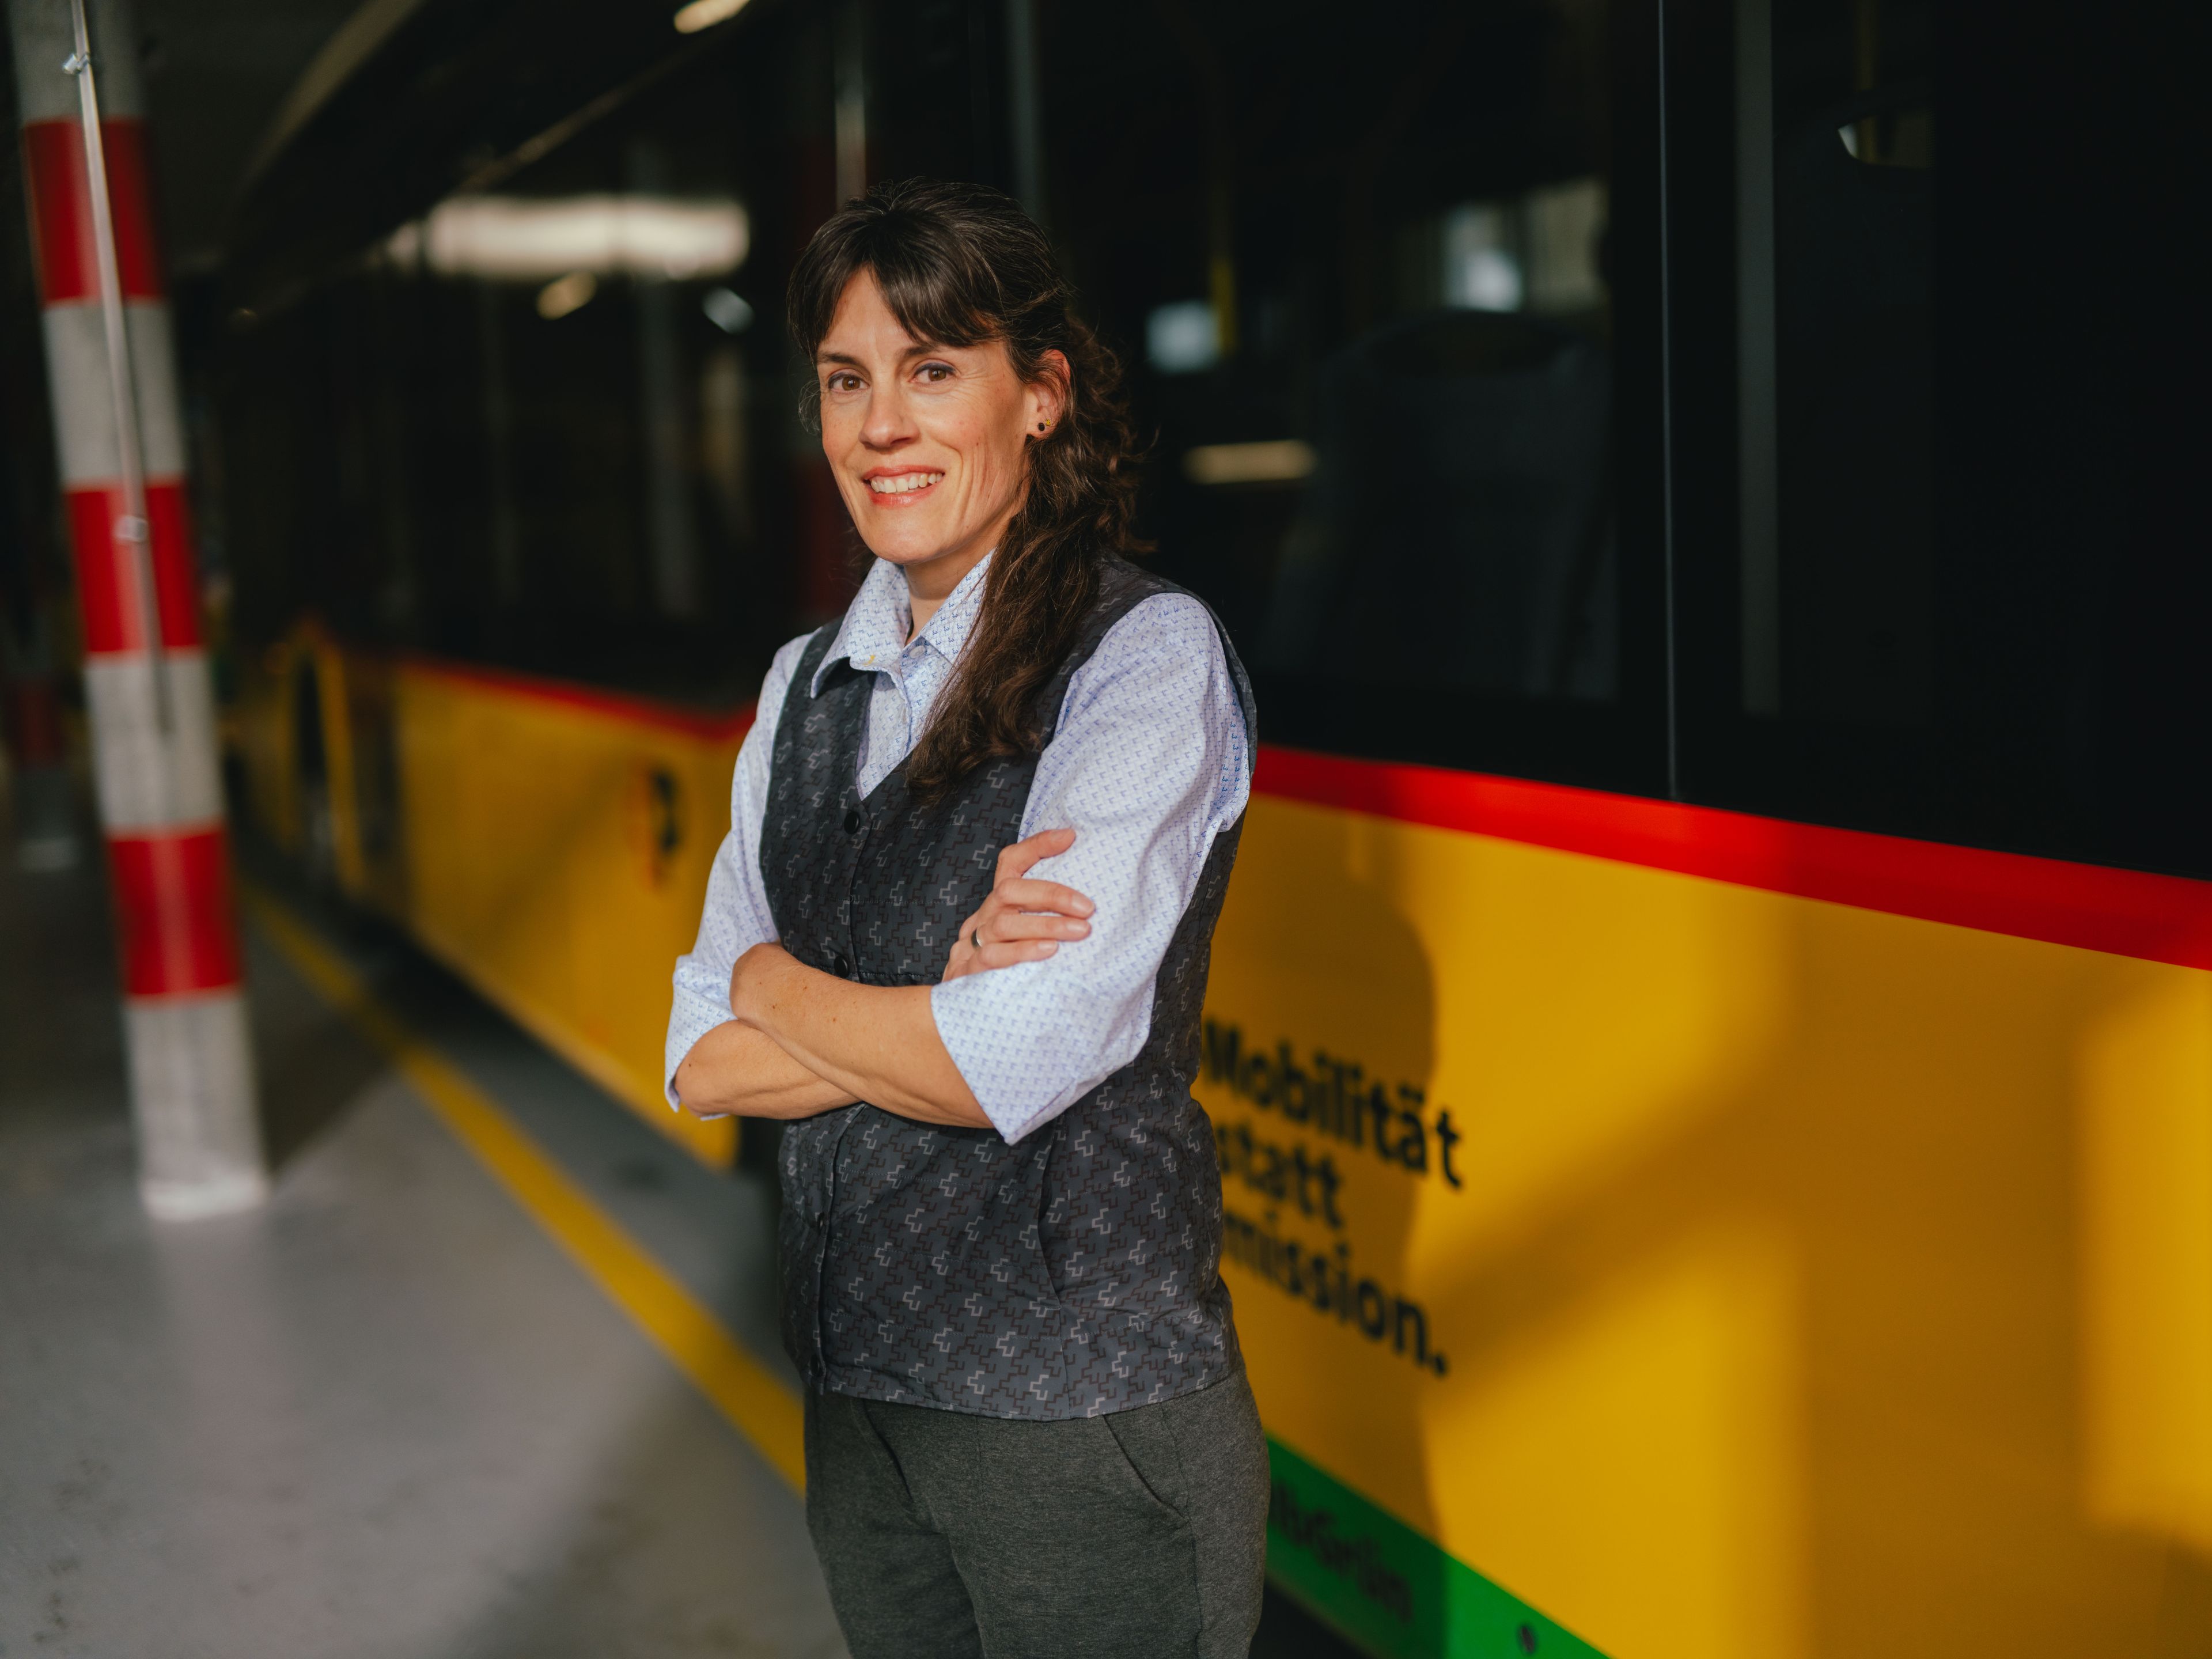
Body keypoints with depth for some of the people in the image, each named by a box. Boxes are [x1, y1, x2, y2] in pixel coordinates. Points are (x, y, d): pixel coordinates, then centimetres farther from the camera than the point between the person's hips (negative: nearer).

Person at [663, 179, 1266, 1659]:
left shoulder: (1149, 655, -13)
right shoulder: (809, 681, 7)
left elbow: (1010, 1067, -20)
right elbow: (704, 1063, 1)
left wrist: (776, 981, -5)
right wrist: (935, 1009, -14)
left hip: (1084, 1420, -6)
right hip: (859, 1395, 6)